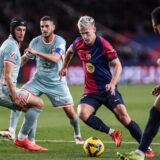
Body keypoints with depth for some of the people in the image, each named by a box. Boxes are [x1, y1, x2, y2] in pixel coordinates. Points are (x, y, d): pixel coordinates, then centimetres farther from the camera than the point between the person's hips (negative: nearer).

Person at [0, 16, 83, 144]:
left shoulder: (60, 41, -16)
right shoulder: (36, 41, -5)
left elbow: (55, 58, -34)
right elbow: (25, 58, 8)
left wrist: (36, 52, -43)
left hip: (56, 82, -3)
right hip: (38, 80, 3)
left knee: (70, 111, -3)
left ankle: (77, 135, 23)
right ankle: (11, 130, -14)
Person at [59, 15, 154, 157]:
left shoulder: (103, 44, -15)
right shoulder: (78, 44, -2)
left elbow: (117, 65, -13)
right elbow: (70, 51, 24)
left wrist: (112, 83, -27)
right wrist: (64, 67, 29)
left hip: (108, 89, -4)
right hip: (91, 91, 4)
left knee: (122, 115, -18)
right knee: (82, 113, -24)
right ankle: (112, 133, -11)